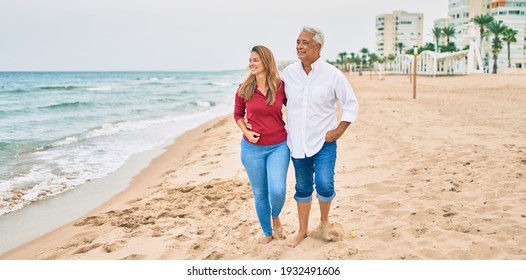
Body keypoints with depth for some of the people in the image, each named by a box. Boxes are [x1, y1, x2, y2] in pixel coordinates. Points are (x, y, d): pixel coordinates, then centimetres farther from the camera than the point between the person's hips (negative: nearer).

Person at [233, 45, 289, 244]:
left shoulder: (281, 86, -6)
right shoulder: (244, 89, -4)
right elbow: (238, 115, 9)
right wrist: (246, 132, -8)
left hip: (278, 146, -1)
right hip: (252, 147, 1)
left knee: (278, 190, -14)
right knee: (260, 194, 9)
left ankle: (275, 217, 21)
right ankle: (267, 233, 30)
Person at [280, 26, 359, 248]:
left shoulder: (333, 74, -9)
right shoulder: (288, 73, -1)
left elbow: (351, 105, -1)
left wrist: (338, 131, -8)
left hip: (323, 141, -3)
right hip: (297, 142, 3)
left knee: (324, 185, -12)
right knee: (302, 188, 11)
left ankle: (324, 221, 17)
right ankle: (303, 230, 27)